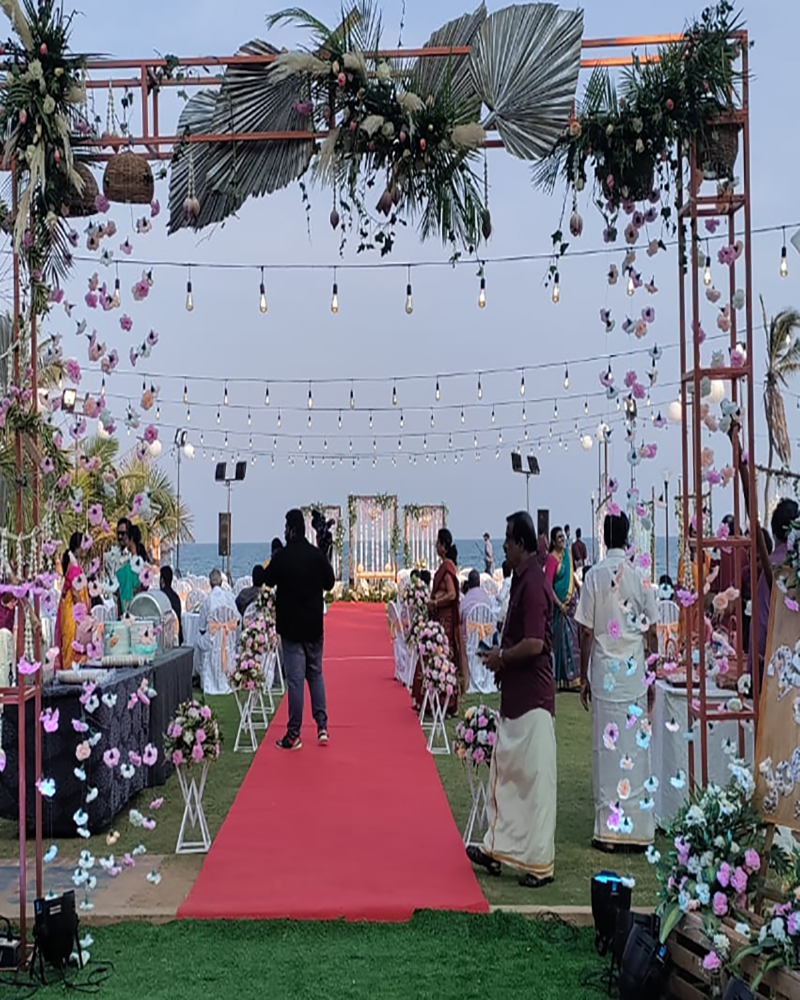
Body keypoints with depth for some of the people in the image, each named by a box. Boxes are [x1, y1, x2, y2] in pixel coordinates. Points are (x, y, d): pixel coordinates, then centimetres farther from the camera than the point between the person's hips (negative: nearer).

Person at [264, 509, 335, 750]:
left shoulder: (282, 557, -13)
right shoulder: (317, 555, -3)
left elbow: (268, 580, 2)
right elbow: (330, 583, 8)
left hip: (291, 626, -3)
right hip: (314, 624, 3)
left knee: (295, 679, -2)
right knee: (316, 674, 16)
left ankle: (294, 735, 2)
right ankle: (322, 727, 13)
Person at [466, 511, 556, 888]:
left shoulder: (533, 585, -19)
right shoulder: (521, 580, 12)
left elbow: (534, 644, -25)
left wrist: (501, 657, -10)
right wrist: (502, 659, 8)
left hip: (533, 699, -10)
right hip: (514, 695, 10)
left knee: (536, 779, -1)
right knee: (504, 772, 16)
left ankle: (540, 863, 8)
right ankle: (499, 848, 26)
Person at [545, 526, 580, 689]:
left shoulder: (568, 552, 8)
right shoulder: (552, 558, -14)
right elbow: (548, 585, -16)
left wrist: (571, 594, 7)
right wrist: (560, 604, -16)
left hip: (569, 601, 7)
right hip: (559, 604, -7)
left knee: (571, 637, 8)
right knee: (561, 638, -2)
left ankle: (572, 676, 14)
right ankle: (562, 678, 6)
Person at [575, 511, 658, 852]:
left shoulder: (595, 575, -6)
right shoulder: (641, 573, -2)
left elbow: (586, 632, -5)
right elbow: (651, 632, 1)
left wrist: (583, 678, 4)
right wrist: (652, 674, 11)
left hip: (604, 671, -1)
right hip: (635, 671, 1)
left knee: (607, 749, 3)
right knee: (637, 747, 6)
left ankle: (609, 829, 6)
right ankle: (639, 828, 11)